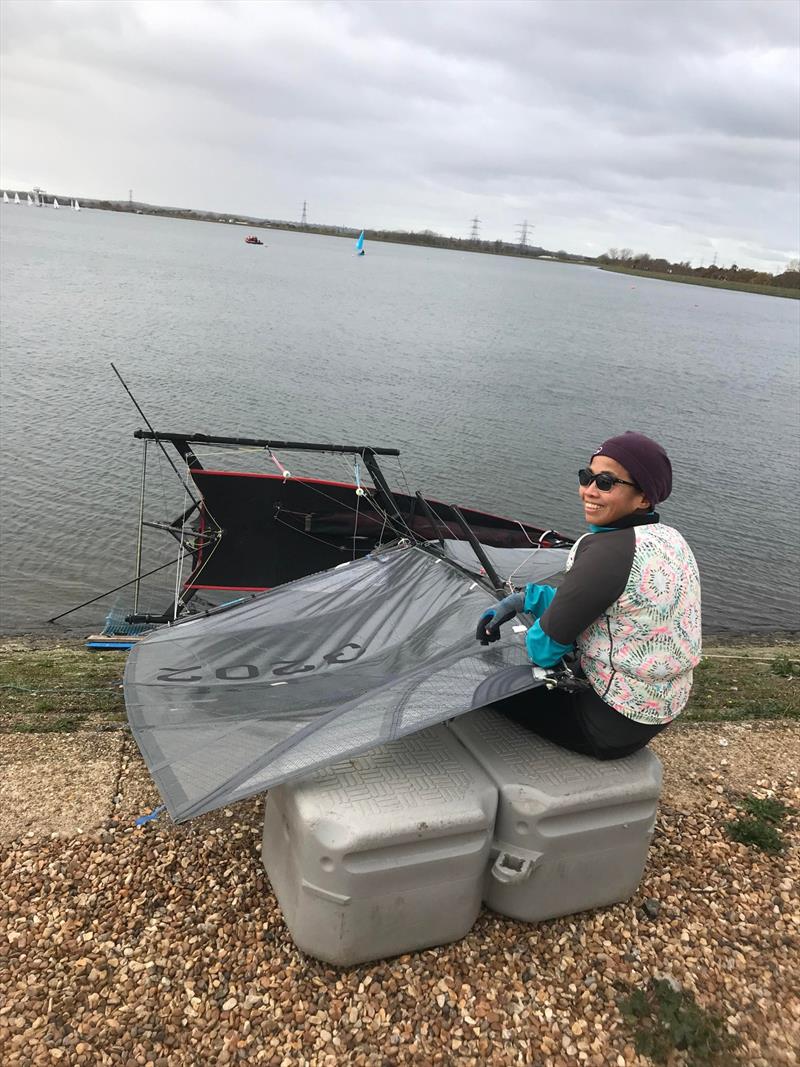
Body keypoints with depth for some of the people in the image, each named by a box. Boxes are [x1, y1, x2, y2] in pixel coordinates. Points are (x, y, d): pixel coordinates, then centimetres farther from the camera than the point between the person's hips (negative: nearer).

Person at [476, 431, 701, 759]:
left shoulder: (608, 549, -28)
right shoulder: (670, 539, 0)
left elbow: (546, 647, -22)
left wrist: (531, 640, 1)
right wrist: (524, 599, 3)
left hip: (612, 726, -9)